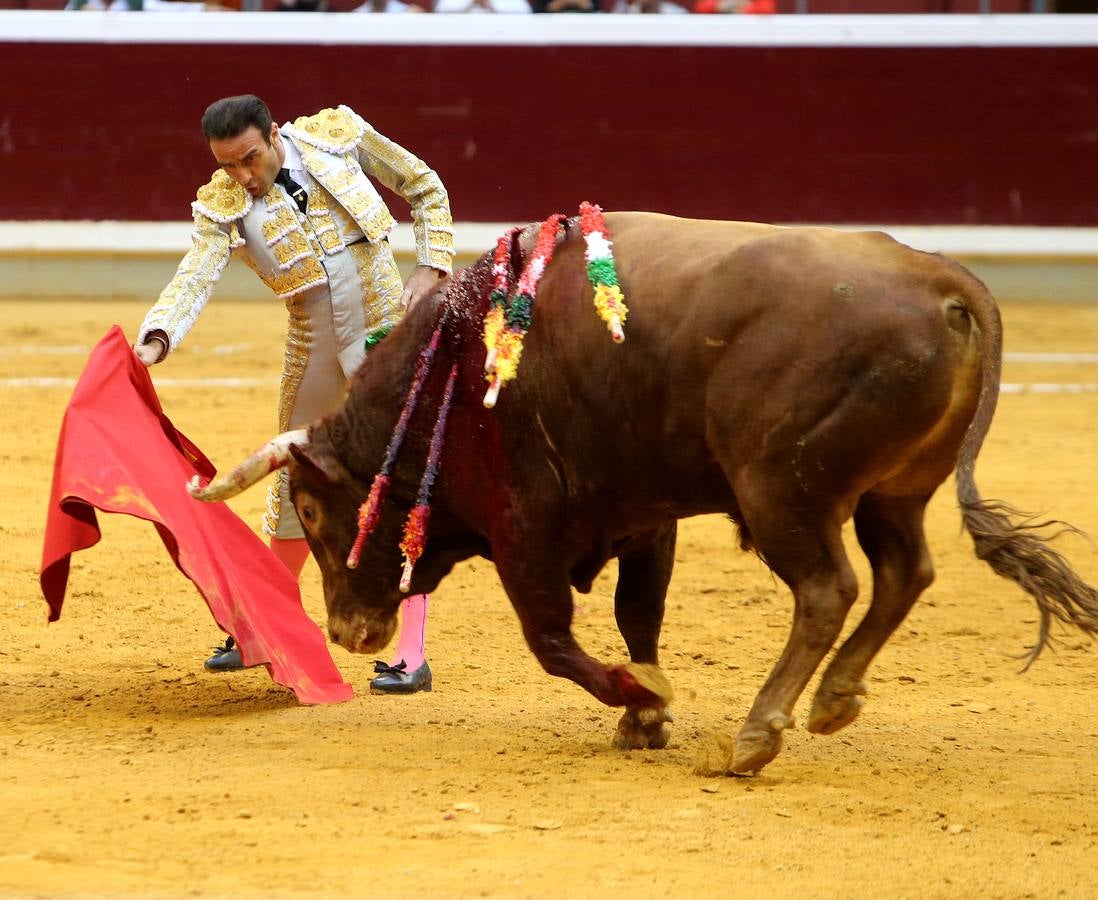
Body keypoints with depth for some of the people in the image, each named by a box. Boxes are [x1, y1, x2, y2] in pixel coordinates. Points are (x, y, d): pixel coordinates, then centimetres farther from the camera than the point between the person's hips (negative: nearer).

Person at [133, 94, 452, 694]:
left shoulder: (337, 133, -10)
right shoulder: (222, 208, -10)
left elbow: (425, 188, 3)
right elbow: (194, 279, -25)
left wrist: (431, 267, -8)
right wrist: (156, 341, -45)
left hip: (390, 334, -3)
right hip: (314, 350, 3)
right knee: (296, 486, 16)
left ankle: (411, 655, -8)